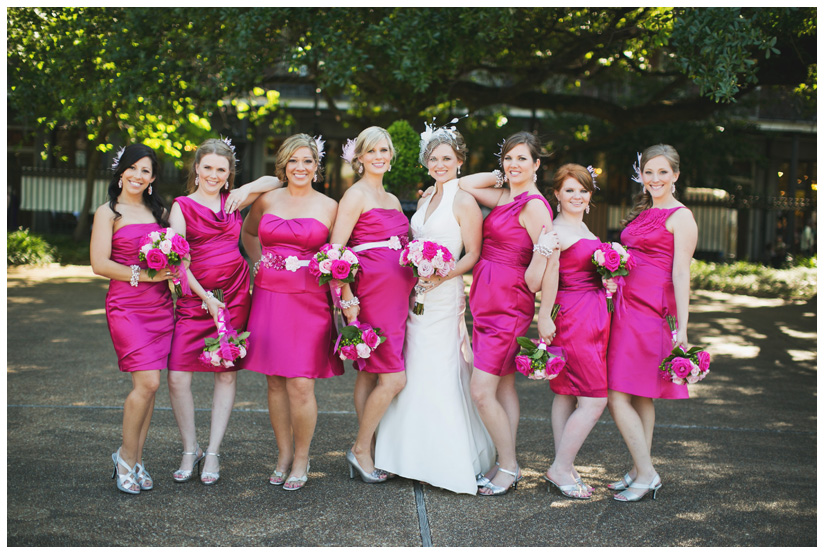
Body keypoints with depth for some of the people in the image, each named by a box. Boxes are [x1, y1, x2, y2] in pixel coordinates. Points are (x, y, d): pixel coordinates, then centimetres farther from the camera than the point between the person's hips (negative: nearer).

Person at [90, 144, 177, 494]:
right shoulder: (108, 212, 1)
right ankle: (126, 456, 6)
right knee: (147, 382, -14)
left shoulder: (160, 211, 16)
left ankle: (136, 460, 14)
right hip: (126, 305, -5)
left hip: (161, 305, 5)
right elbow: (99, 264, -7)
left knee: (148, 385, 4)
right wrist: (143, 275, -15)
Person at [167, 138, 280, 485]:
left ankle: (213, 453, 13)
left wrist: (248, 189, -3)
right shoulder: (182, 206, 2)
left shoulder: (232, 201, 10)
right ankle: (190, 451, 11)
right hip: (195, 297, -2)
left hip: (234, 296, 2)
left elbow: (275, 181, 15)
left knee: (226, 374, 3)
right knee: (178, 376, -8)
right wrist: (205, 297, -15)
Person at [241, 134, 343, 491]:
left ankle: (301, 458, 11)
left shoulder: (329, 207, 2)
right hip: (268, 297, 3)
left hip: (309, 300, -3)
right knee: (275, 381, 7)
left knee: (301, 384, -6)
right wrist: (259, 262, 13)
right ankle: (283, 454, 22)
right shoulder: (267, 200, 8)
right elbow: (248, 233, 26)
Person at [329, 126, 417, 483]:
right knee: (394, 377, -10)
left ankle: (367, 452, 15)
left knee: (370, 372, 10)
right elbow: (335, 249, -12)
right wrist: (347, 298, -18)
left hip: (396, 295, 8)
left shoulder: (392, 200, 20)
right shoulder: (356, 195, -4)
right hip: (371, 292, -7)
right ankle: (361, 450, 4)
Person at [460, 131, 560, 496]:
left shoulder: (533, 205, -13)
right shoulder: (504, 198, 11)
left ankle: (508, 467, 5)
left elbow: (552, 261, -17)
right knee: (504, 385, 12)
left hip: (508, 304, -9)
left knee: (481, 390, -9)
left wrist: (545, 314, -17)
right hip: (488, 301, 9)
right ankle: (506, 465, 20)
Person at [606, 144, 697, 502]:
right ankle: (640, 472, 19)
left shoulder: (680, 216, -6)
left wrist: (682, 326, -16)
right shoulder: (642, 212, 18)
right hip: (627, 305, 8)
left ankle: (646, 475, -2)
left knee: (617, 395, -10)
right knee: (640, 396, 11)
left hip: (650, 310, -8)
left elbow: (681, 273, -12)